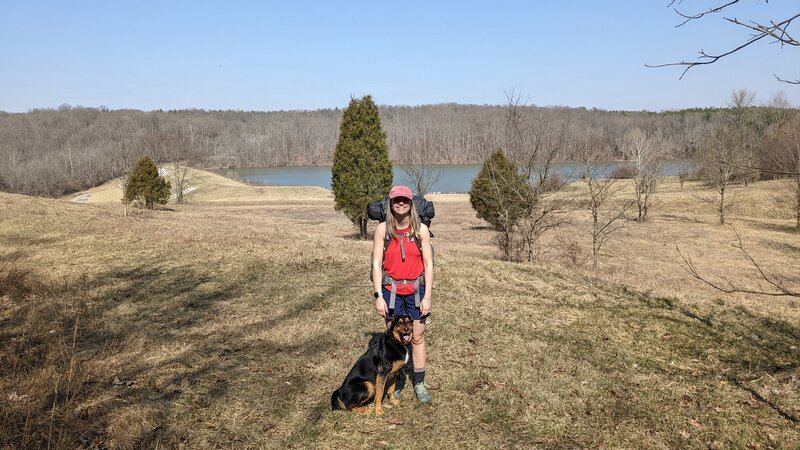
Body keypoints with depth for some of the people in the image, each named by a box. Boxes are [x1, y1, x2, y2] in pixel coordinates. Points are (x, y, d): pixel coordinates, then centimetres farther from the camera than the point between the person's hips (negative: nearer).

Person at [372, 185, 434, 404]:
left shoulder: (421, 229, -4)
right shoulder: (383, 229, -5)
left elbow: (428, 264, -2)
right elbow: (376, 263, -5)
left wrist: (427, 296, -7)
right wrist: (378, 296, -10)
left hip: (416, 289, 0)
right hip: (391, 290, 0)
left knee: (418, 337, 6)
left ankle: (420, 384, 18)